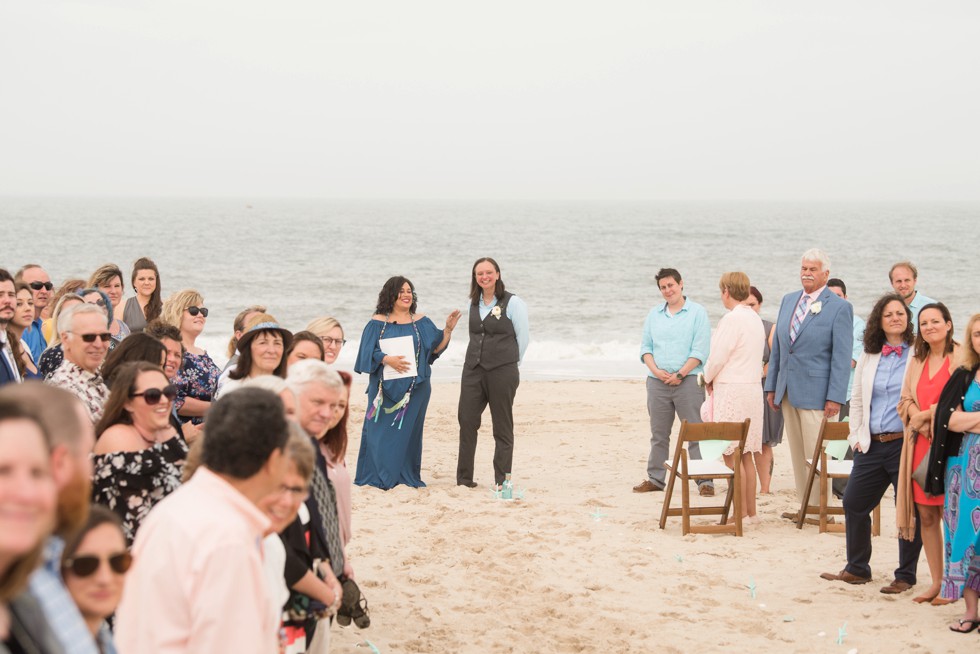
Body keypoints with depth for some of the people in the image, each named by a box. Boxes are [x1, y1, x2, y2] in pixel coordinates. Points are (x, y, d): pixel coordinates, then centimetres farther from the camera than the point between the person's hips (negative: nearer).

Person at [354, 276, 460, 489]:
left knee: (408, 430, 4)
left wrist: (448, 329, -6)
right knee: (380, 431, -3)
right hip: (385, 387, -2)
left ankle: (406, 477, 9)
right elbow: (369, 352, -2)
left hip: (414, 387, 2)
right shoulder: (377, 323, 4)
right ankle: (377, 477, 3)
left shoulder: (421, 323, 10)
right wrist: (387, 360, -17)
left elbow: (436, 348, 6)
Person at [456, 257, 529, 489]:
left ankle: (502, 482, 6)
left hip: (502, 371, -5)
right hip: (473, 369, 5)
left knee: (503, 428, 1)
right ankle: (464, 479, 8)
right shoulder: (473, 304, 13)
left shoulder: (513, 303, -4)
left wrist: (510, 362, 6)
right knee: (466, 420, 0)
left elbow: (523, 337, 0)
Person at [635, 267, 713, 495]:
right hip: (657, 381, 5)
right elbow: (645, 346, 12)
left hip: (688, 380, -5)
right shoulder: (654, 314, 14)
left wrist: (680, 374, -13)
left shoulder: (697, 312, -1)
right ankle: (655, 478, 17)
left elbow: (700, 350, -8)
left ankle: (704, 480, -5)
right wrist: (656, 370, -6)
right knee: (658, 434, 9)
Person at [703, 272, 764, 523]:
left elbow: (718, 356, -15)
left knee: (732, 455, -4)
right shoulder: (755, 319, 13)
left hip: (731, 390, -9)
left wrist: (708, 378, 5)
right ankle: (751, 511, 17)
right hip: (752, 388, 9)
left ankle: (740, 514, -3)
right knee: (746, 455, 13)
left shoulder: (732, 319, -14)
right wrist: (714, 379, 13)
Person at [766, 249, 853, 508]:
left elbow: (842, 357, -9)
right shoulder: (788, 300, 12)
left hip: (816, 394, -6)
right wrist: (772, 387, 13)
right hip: (788, 391, 6)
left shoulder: (839, 307, -6)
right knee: (797, 455, 10)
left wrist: (835, 398, -15)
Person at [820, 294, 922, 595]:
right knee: (853, 503, 9)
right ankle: (857, 569, 23)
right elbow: (857, 401, 18)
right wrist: (856, 437, 10)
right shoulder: (868, 357, 14)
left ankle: (905, 576, 12)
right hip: (871, 445, 6)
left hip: (906, 443, -5)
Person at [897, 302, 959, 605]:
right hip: (920, 444, 6)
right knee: (926, 514, 7)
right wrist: (922, 416, -4)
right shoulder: (916, 361, 16)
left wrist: (935, 412, -13)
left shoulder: (962, 358, -5)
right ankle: (936, 582, 16)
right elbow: (905, 402, 15)